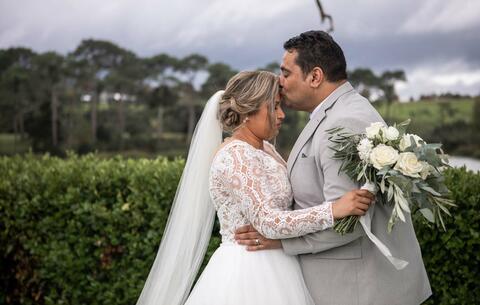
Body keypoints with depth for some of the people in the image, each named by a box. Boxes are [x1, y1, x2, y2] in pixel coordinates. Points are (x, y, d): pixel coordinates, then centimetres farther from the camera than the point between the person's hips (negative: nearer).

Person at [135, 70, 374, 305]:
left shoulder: (265, 150, 9)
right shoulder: (233, 157, -19)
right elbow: (268, 221, -27)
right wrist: (334, 210, -31)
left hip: (271, 272, 9)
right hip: (248, 274, -9)